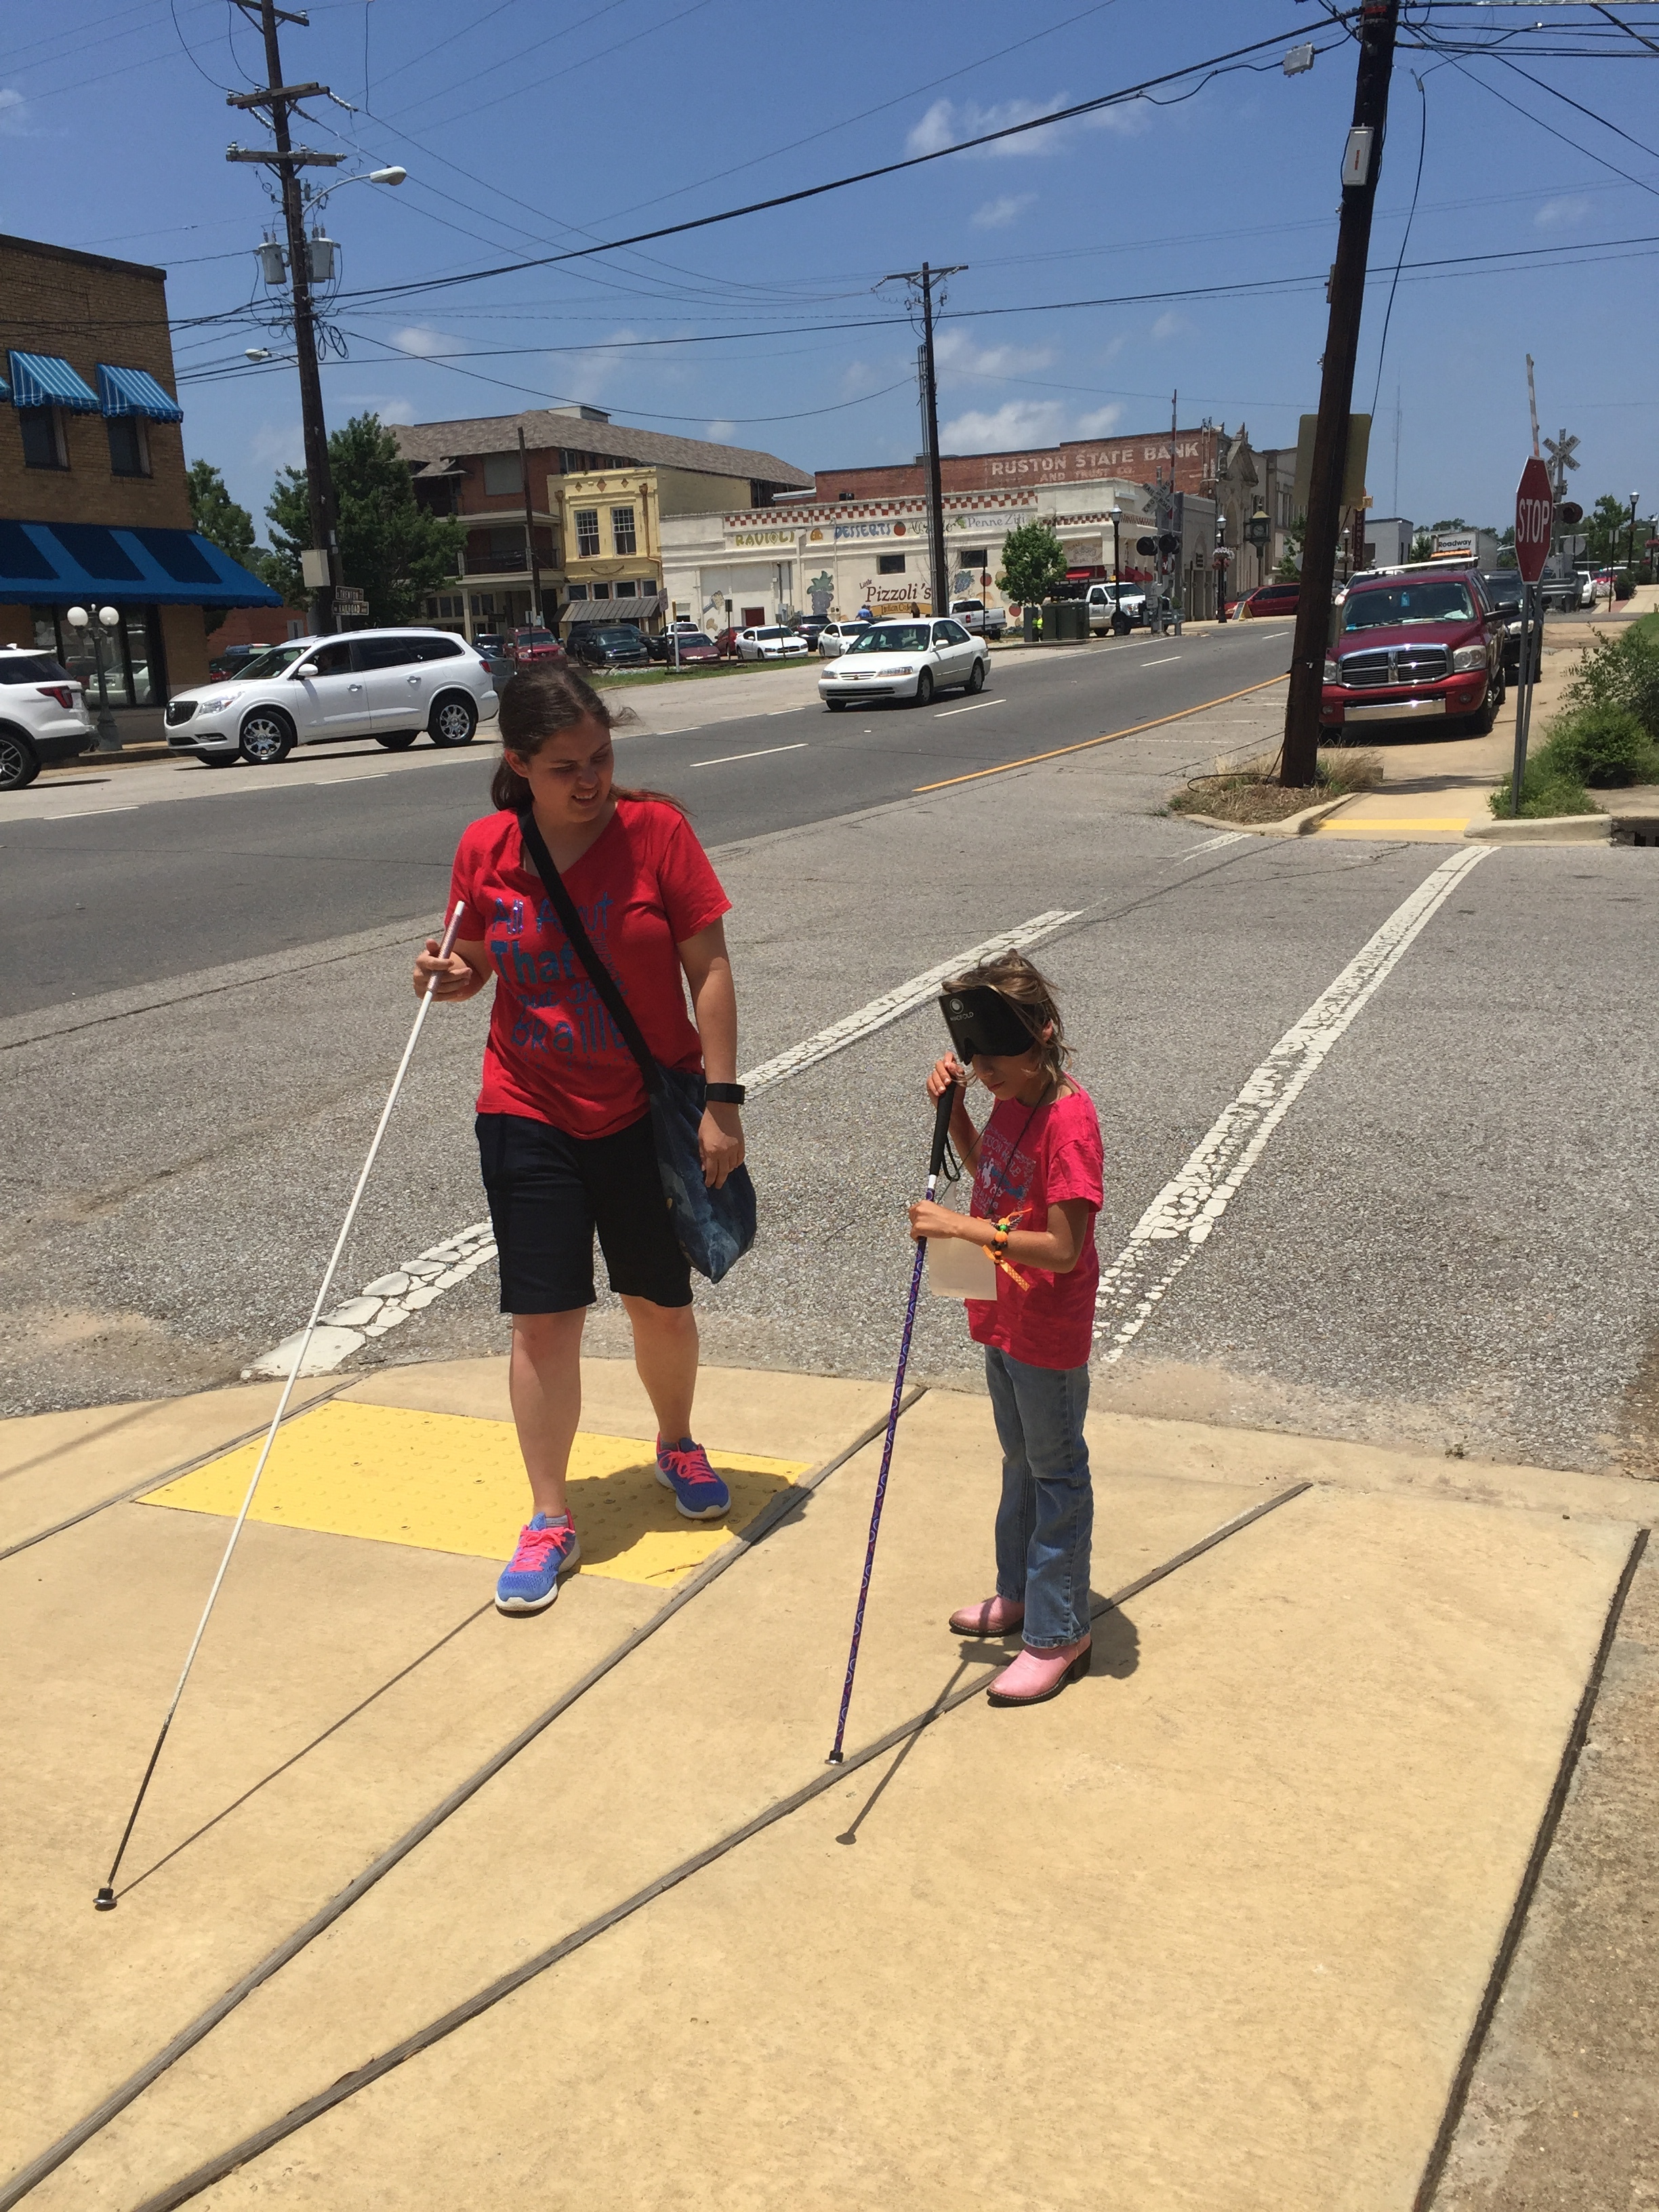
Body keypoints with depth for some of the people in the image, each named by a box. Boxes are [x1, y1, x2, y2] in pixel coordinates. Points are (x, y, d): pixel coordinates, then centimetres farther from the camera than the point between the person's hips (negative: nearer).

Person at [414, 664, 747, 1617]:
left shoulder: (657, 829, -12)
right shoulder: (486, 849, -5)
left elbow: (709, 967, -10)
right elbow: (479, 965, 9)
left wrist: (722, 1100, -12)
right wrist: (449, 974, -15)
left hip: (649, 1110, -1)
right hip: (530, 1117, 1)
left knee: (662, 1303, 14)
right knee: (543, 1320, 1)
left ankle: (678, 1444, 44)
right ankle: (551, 1520, 17)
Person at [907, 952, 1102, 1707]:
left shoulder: (1068, 1119, -26)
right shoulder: (1012, 1100, 0)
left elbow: (1063, 1248, -30)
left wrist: (964, 1228, -32)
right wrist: (952, 1108, 3)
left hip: (1048, 1337, -9)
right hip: (1002, 1319, 9)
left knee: (1057, 1475, 6)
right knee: (1021, 1461, 23)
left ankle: (1058, 1635, 20)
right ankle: (1021, 1594, 41)